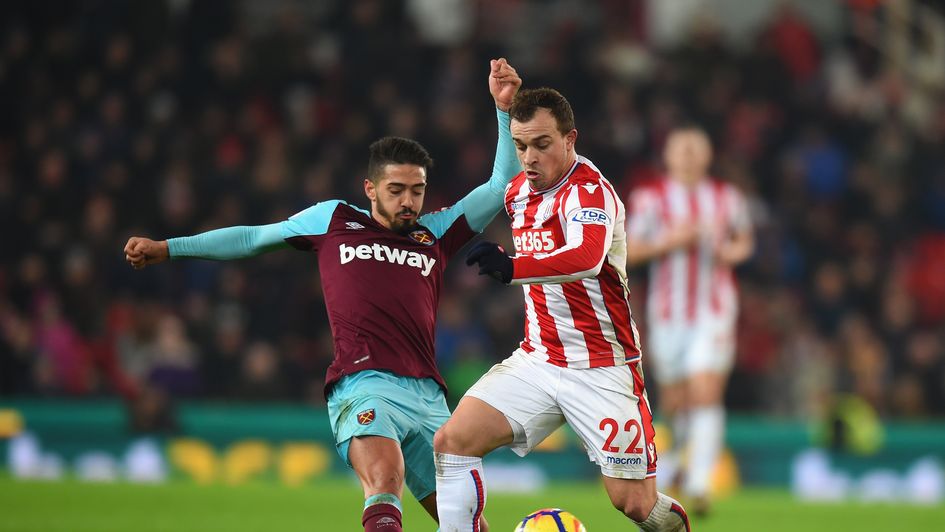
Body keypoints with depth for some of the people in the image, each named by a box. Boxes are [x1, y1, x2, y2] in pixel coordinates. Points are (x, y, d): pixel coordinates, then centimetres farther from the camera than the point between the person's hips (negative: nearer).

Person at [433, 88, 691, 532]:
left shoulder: (589, 190, -18)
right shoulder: (519, 190, 5)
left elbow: (587, 259, -41)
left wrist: (512, 268, -53)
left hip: (602, 371, -6)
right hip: (536, 361, 6)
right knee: (452, 441, -14)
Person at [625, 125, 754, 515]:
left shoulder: (727, 198, 5)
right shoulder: (649, 198, -1)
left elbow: (744, 239, 20)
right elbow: (629, 251, -2)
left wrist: (736, 251, -2)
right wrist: (667, 241, -18)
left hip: (714, 312, 0)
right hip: (667, 315, 0)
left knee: (706, 395, -15)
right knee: (674, 401, 9)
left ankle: (698, 483, -18)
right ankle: (676, 450, 44)